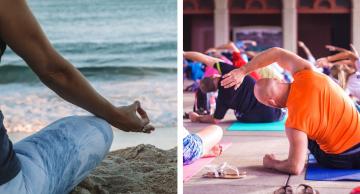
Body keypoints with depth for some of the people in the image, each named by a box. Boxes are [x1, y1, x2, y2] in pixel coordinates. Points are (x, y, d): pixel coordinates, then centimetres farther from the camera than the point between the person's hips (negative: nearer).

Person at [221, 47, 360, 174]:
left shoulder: (294, 121, -26)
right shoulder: (306, 74, -13)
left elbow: (295, 168, -24)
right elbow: (277, 53, 3)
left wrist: (272, 163, -4)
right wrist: (242, 71, 5)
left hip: (342, 160, -4)